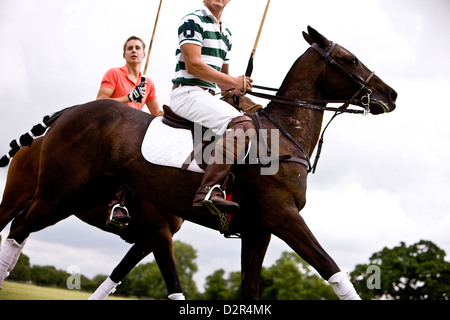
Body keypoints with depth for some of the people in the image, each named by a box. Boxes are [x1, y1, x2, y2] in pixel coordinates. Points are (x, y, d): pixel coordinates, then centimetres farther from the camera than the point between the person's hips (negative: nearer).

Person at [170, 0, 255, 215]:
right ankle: (209, 191, -43)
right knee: (242, 124, -31)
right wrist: (234, 82, -11)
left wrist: (236, 88, 9)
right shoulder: (192, 21, -4)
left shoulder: (226, 33, 23)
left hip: (208, 95, 10)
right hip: (187, 91, -10)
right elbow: (193, 64, -16)